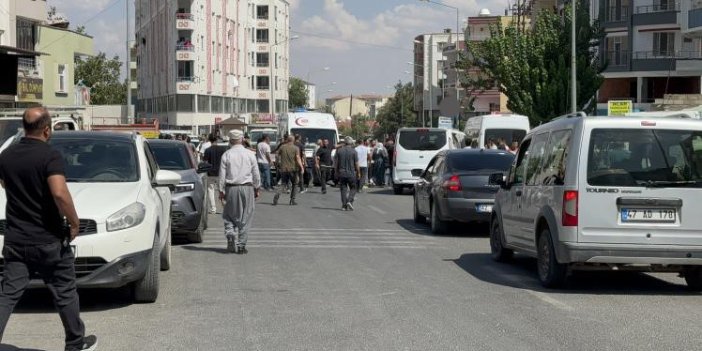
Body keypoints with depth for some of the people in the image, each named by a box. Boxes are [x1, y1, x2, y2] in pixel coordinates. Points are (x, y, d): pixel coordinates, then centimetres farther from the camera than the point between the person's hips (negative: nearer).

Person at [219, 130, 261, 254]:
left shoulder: (226, 155, -3)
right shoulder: (250, 154, 1)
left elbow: (222, 175, -2)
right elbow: (256, 174, 5)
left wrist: (221, 190, 5)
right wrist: (257, 188, 15)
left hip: (231, 188, -1)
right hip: (247, 188, 1)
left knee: (229, 215, 12)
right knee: (245, 218, 6)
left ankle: (230, 234, -12)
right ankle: (241, 245, 7)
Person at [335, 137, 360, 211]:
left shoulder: (339, 151, 3)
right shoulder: (354, 152, -5)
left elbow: (336, 163, 5)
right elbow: (357, 164, -6)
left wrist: (336, 172, 13)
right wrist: (358, 173, 4)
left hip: (341, 173, 2)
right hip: (351, 173, -2)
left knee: (343, 189, 7)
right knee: (353, 188, 10)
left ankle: (344, 205, 4)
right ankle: (349, 201, -10)